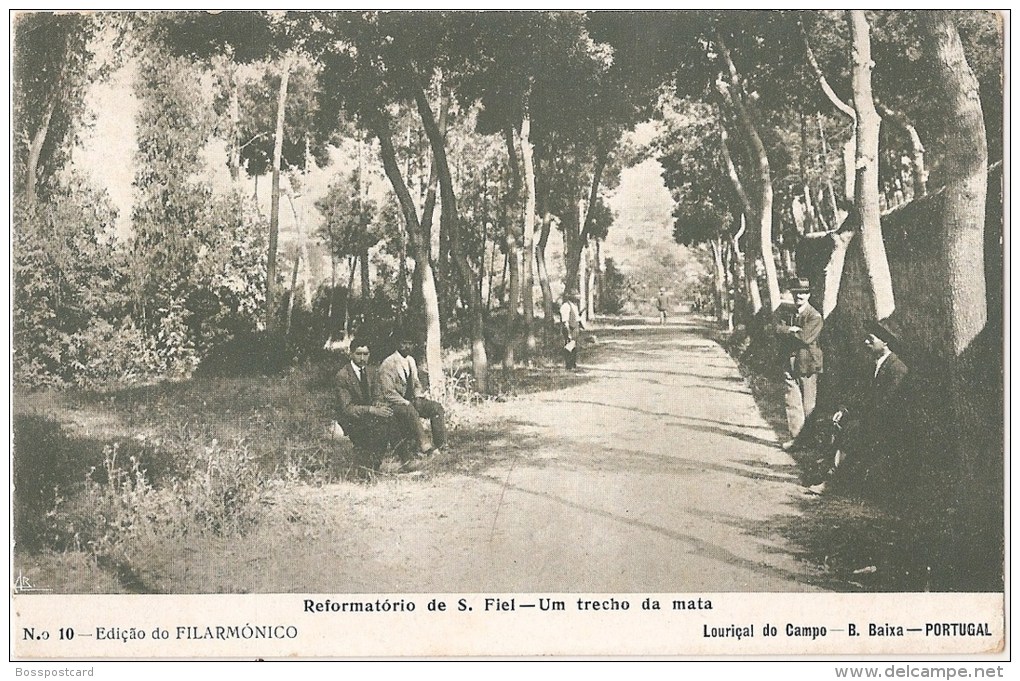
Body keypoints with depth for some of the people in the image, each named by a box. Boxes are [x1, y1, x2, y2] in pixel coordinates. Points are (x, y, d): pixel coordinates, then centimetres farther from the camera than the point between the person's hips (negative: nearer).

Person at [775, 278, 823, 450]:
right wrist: (793, 330, -18)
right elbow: (779, 329, -3)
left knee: (808, 405, 1)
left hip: (808, 364, -4)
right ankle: (795, 437, 7)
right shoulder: (786, 312, 11)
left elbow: (805, 338, -19)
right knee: (792, 402, 2)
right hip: (790, 363, 4)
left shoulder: (815, 317, -8)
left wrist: (788, 332, -6)